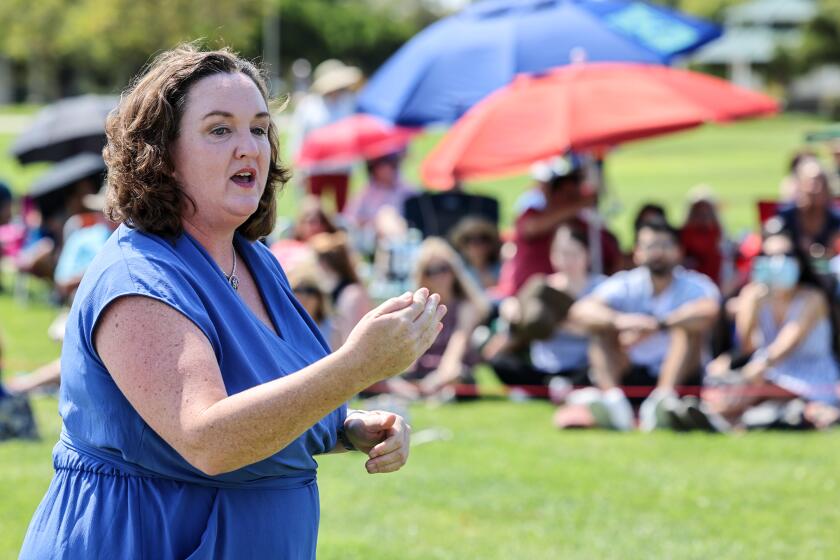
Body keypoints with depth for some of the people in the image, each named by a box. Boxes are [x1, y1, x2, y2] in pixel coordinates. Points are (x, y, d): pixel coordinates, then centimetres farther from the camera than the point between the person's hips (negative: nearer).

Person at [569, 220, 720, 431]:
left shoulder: (693, 286, -6)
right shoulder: (626, 285, -1)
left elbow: (709, 310, -32)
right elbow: (579, 311, -19)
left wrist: (656, 325, -37)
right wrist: (619, 320, -39)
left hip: (679, 378, -2)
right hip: (630, 378, 2)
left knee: (690, 324, -24)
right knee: (601, 327, -16)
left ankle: (663, 397, -42)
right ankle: (612, 397, -38)